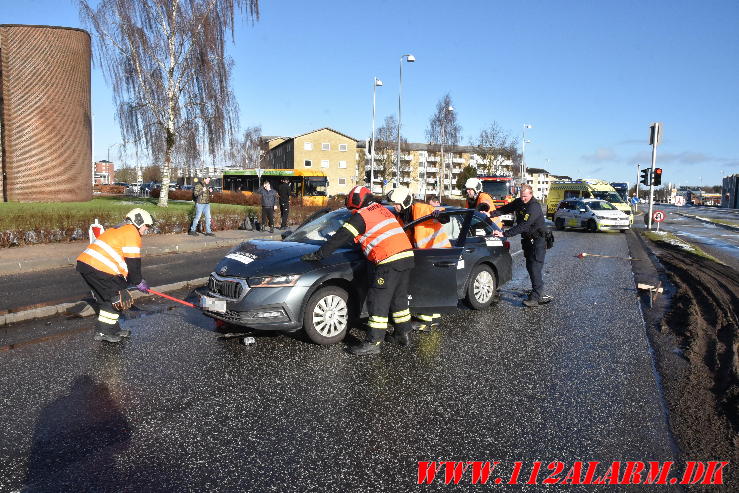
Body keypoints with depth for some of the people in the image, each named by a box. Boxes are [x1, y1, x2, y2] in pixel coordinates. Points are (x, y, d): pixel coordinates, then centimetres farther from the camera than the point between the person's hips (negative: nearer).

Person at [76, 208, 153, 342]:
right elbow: (133, 262, -7)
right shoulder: (132, 234, -4)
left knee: (105, 298, 19)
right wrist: (138, 282, 4)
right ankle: (104, 332, 5)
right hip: (98, 268, -10)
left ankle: (113, 329, 26)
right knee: (117, 298, 2)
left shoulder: (119, 230, 27)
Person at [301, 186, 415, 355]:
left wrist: (317, 255, 2)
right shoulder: (382, 209, 21)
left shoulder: (361, 216, -3)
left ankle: (373, 343, -1)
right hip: (407, 257, 8)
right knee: (399, 298, 19)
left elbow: (340, 238, -3)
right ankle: (403, 333, 28)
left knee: (378, 302, -4)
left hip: (389, 262, -8)